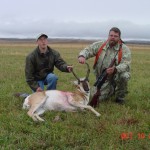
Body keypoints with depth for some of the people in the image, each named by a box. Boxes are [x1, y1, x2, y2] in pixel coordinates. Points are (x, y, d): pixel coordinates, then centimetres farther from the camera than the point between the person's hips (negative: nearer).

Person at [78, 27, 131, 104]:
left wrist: (115, 69, -41)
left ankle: (120, 97, -6)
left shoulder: (124, 49, -10)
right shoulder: (99, 45, -3)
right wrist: (82, 56, -33)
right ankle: (112, 90, 26)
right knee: (97, 97, -8)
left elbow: (126, 64, -20)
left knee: (124, 76, -35)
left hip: (116, 76, -2)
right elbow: (87, 50, -8)